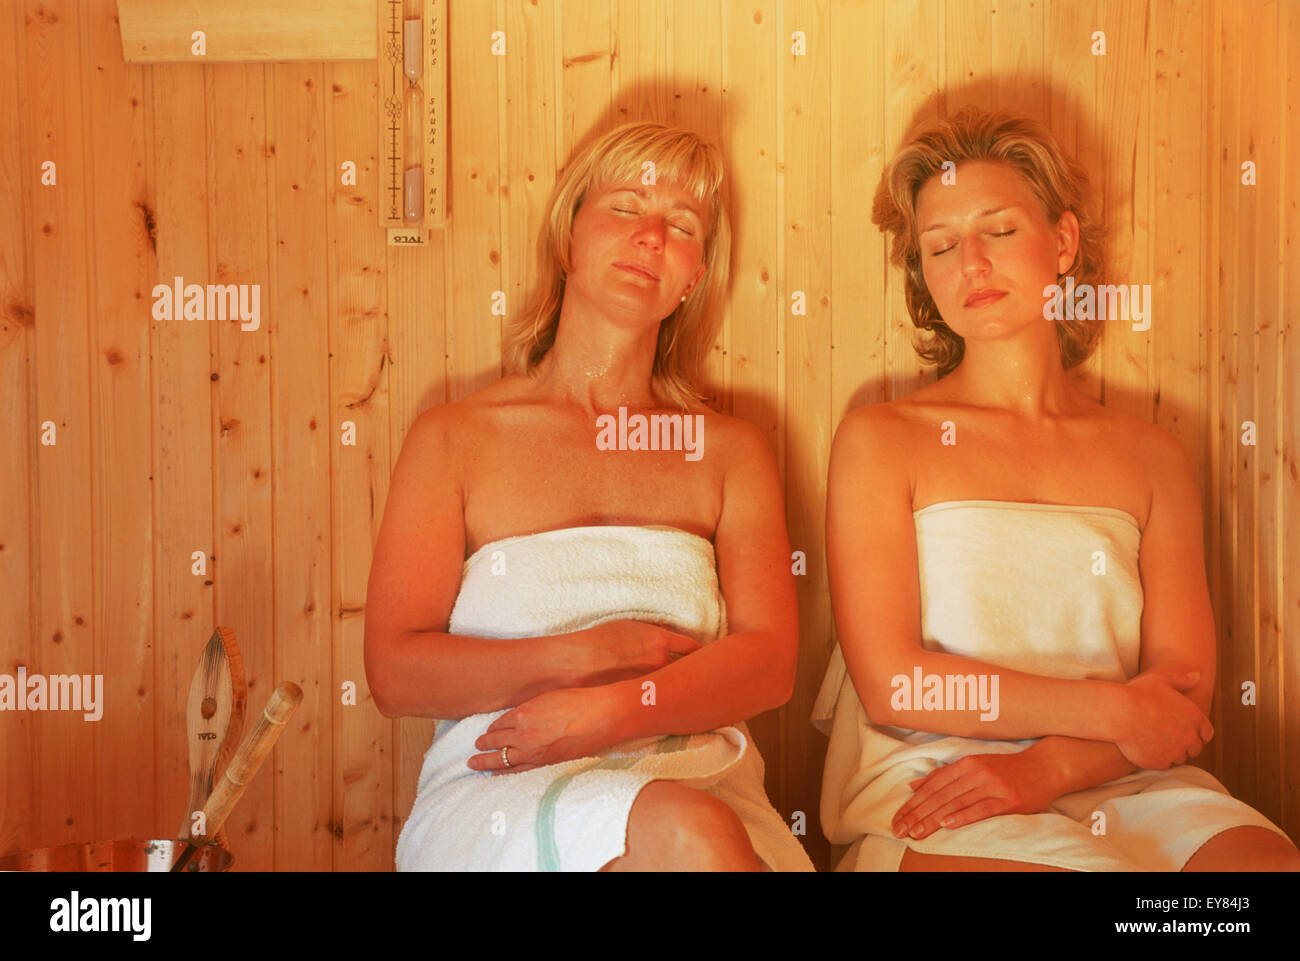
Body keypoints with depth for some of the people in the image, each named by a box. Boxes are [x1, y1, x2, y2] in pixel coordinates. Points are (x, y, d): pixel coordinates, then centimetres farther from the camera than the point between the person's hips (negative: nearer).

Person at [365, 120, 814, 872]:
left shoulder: (732, 452, 15)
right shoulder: (454, 439, 9)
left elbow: (769, 660, 3)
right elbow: (396, 671, 3)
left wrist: (603, 712, -13)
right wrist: (585, 655, -8)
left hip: (697, 773, 3)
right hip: (495, 790, -2)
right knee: (687, 834, -35)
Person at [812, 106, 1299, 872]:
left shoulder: (1153, 458, 13)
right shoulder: (881, 440, 3)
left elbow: (1185, 697, 6)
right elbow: (891, 685, -6)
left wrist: (1047, 766, -12)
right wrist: (1115, 709, -4)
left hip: (1117, 790, 4)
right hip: (928, 787, -4)